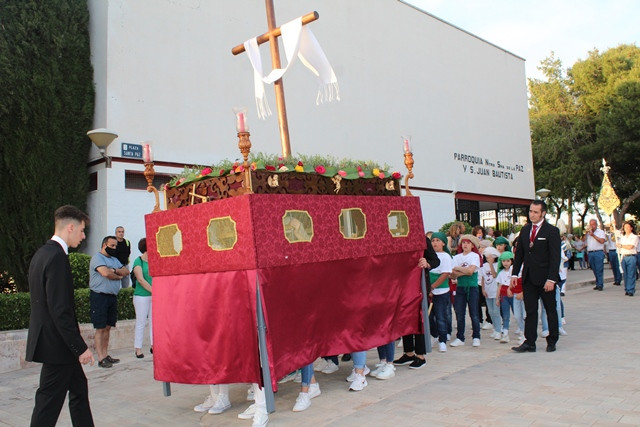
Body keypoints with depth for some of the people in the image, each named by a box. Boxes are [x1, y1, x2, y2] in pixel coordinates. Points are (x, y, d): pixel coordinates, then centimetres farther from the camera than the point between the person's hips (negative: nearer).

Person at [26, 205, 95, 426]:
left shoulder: (41, 254, 11)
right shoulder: (57, 257, -20)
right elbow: (60, 310, -25)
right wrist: (80, 347, -20)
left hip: (48, 340, 10)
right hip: (57, 344, -10)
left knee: (79, 388, 20)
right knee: (49, 402, 0)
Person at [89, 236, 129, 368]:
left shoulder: (114, 259, 19)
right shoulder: (97, 258, -6)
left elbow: (126, 271, 9)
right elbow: (105, 273, -22)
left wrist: (114, 270, -10)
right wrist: (118, 276, -3)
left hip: (112, 296, 8)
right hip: (100, 296, -8)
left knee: (108, 327, 9)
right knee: (100, 328, -5)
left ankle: (105, 354, 15)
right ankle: (101, 358, -3)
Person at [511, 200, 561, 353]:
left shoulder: (552, 231, -6)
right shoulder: (524, 230, 10)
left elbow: (555, 257, -11)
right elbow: (519, 253, 13)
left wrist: (551, 279, -17)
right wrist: (514, 274, 5)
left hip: (545, 279, -4)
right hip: (528, 278, 4)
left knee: (551, 311, 9)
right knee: (530, 311, 4)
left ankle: (552, 342, 22)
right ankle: (529, 342, 8)